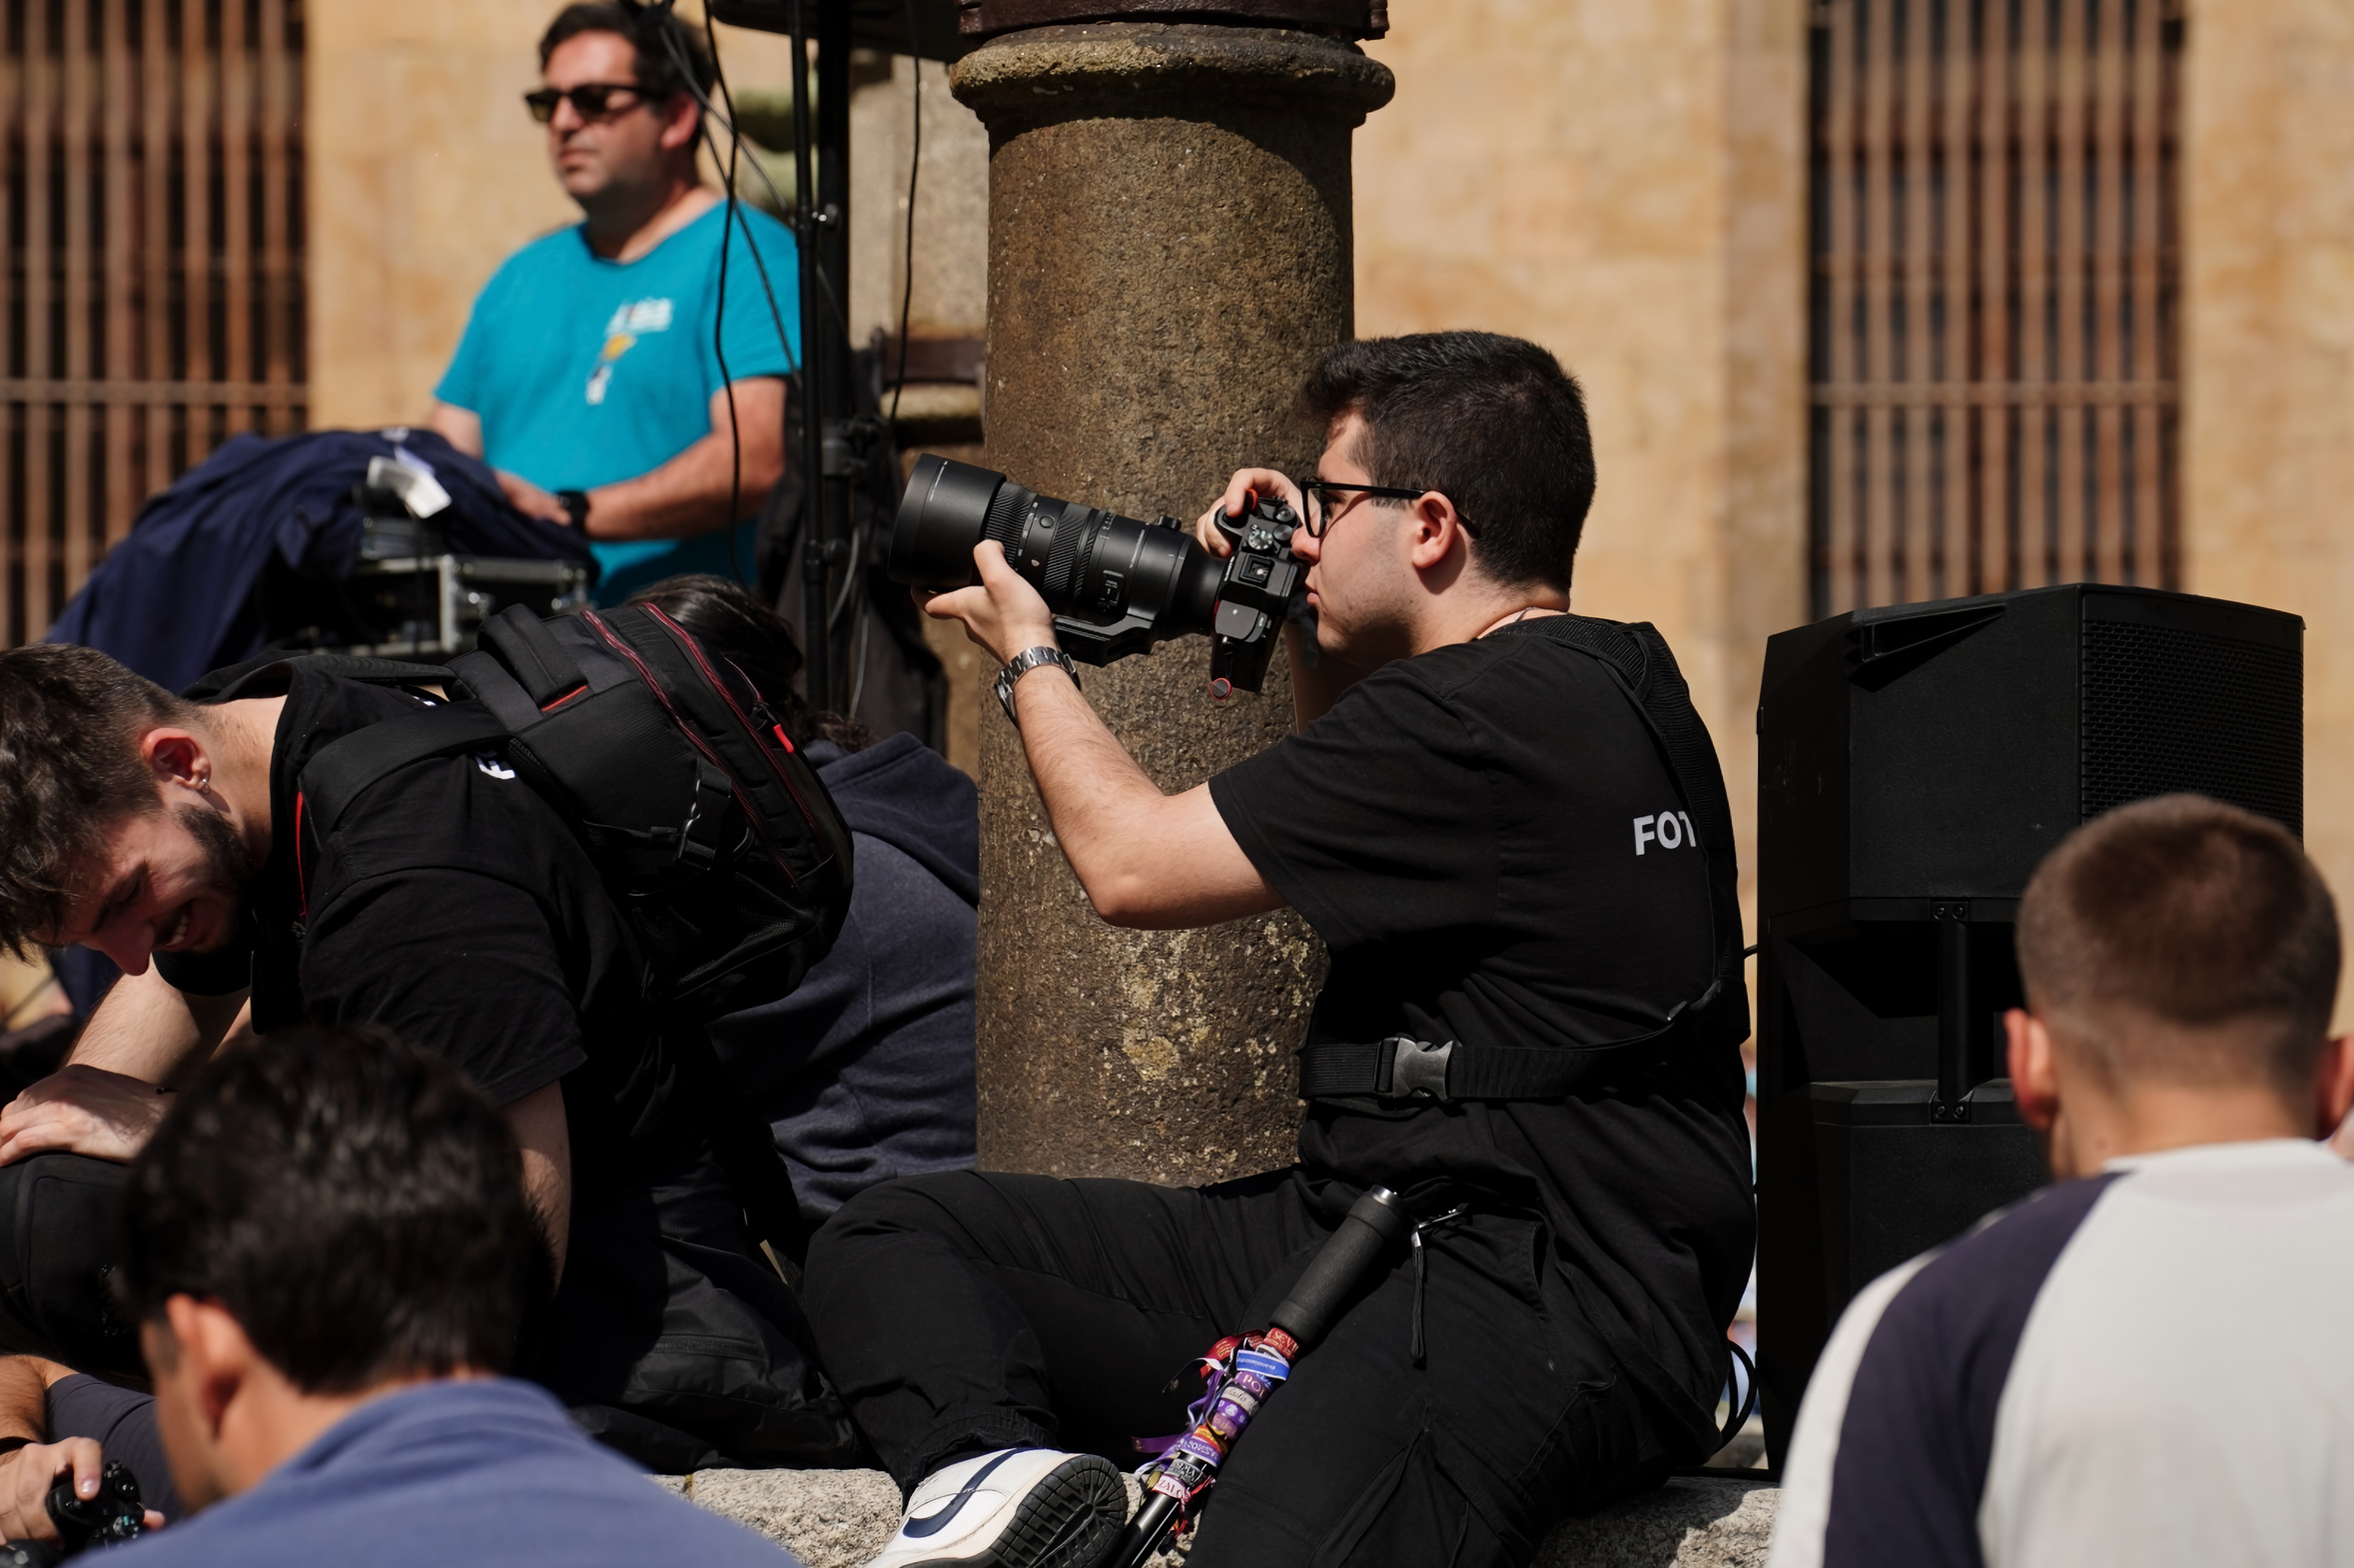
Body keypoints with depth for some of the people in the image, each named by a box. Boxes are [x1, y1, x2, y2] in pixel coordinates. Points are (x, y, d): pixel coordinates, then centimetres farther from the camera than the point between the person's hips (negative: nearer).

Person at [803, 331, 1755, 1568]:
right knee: (887, 1235, 2)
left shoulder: (1494, 716, -15)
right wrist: (1300, 634, 27)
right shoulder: (1609, 680, 17)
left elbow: (1130, 863, -8)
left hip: (1537, 1292, -11)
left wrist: (1028, 656, 10)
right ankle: (997, 1466, -21)